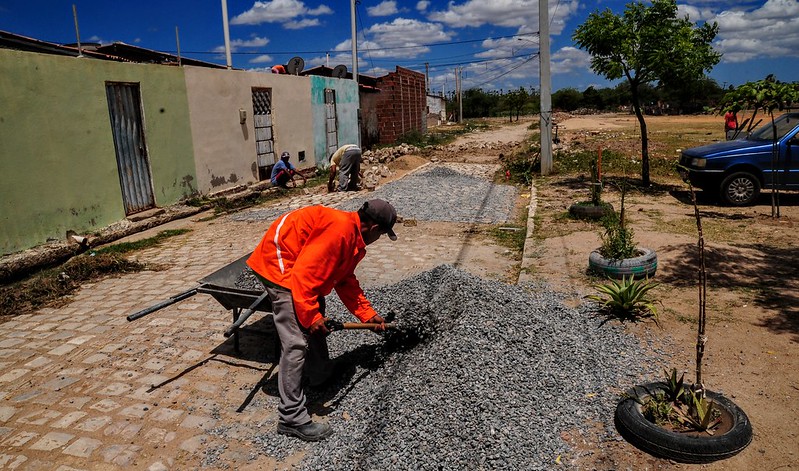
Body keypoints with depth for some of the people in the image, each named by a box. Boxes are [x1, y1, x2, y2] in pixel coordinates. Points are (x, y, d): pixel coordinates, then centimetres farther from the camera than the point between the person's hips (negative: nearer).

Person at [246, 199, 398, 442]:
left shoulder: (352, 235, 10)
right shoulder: (339, 229, -24)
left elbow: (346, 281, 17)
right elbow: (304, 272, -27)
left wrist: (368, 315, 17)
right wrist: (311, 315, -23)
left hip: (296, 266, 11)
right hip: (279, 264, -11)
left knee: (316, 319, 25)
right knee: (296, 342, -13)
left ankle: (320, 375, 43)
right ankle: (291, 418, -6)